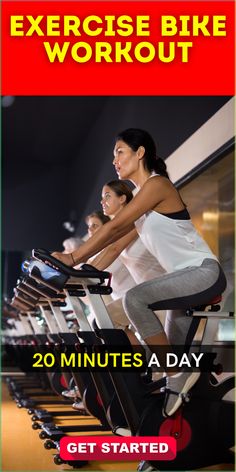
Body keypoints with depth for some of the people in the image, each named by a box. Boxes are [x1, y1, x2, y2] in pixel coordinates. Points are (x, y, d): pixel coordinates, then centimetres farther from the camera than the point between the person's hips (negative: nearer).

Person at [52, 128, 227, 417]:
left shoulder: (157, 184, -12)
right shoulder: (141, 198, 16)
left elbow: (113, 227, -19)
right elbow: (114, 238, 13)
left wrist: (72, 258, -18)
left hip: (204, 272, -10)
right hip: (187, 276, 10)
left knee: (134, 299, -25)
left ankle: (177, 372, -15)